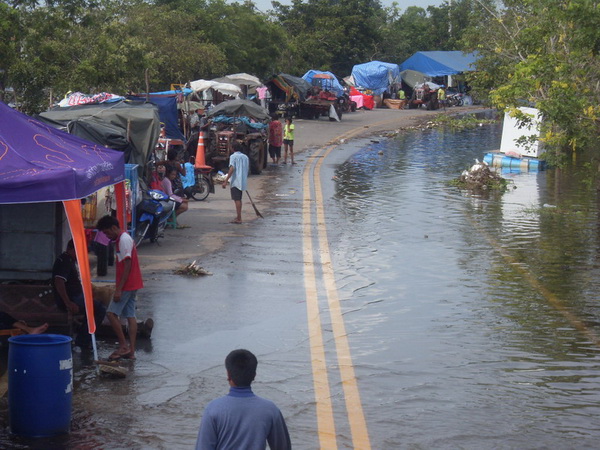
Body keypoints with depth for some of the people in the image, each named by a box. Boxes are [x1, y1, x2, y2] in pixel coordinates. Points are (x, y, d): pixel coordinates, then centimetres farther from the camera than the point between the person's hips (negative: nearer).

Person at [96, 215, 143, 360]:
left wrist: (119, 289, -21)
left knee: (111, 313, -8)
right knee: (130, 316, 7)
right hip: (133, 285, 10)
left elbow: (127, 266, -20)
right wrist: (119, 287, 21)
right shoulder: (125, 238, 17)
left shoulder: (124, 239, -15)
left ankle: (123, 346, -5)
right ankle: (131, 351, 7)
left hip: (127, 285, -10)